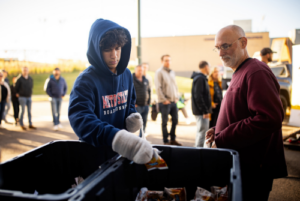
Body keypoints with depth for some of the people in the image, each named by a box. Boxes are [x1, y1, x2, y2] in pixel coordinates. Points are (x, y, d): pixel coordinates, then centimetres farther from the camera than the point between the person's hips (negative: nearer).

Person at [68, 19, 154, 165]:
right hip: (95, 153, -5)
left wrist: (132, 118, -9)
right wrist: (115, 136, -52)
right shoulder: (86, 80, -21)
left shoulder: (127, 75, -1)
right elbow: (81, 118, -36)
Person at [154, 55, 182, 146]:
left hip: (173, 101, 7)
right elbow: (158, 87, -12)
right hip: (165, 102, -7)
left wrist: (176, 97, 9)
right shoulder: (159, 72, -6)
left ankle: (173, 139, 23)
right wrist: (164, 100, -15)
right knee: (165, 122, 1)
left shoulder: (172, 72, 16)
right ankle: (166, 141, 10)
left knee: (175, 120, 10)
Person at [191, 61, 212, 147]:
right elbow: (198, 96, -23)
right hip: (201, 111, -11)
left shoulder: (201, 78, 18)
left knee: (200, 131, 17)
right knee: (202, 131, -8)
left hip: (201, 111, 11)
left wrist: (207, 109, 17)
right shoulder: (200, 79, -15)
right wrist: (205, 111, -22)